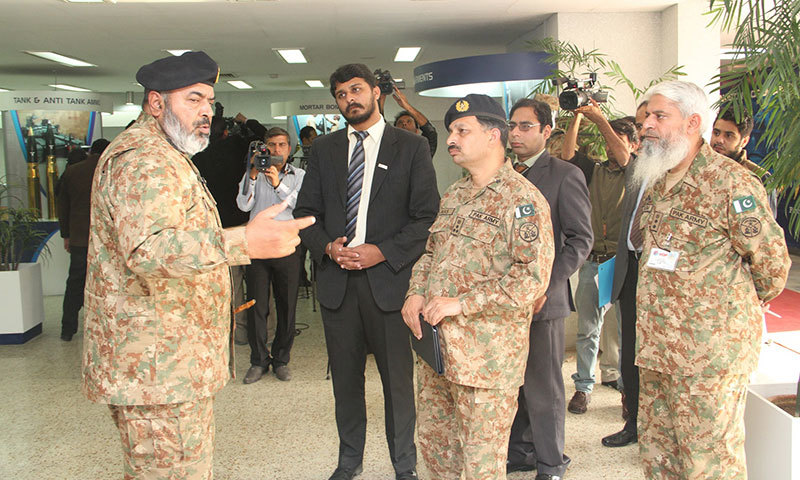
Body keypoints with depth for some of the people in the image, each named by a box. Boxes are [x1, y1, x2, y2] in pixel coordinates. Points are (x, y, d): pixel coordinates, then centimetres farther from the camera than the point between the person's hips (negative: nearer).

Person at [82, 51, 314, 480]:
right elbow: (147, 248, -34)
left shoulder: (162, 155, 20)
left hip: (168, 356, 11)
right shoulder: (143, 159, -18)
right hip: (159, 364, -11)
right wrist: (244, 242, -46)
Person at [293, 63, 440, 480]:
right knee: (345, 376, 14)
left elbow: (426, 215, -3)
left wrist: (383, 252, -14)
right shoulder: (323, 149, 13)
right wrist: (328, 247, -7)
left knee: (398, 376, 5)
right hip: (336, 279, 3)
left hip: (389, 278, -3)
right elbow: (305, 211, 12)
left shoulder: (411, 147, 1)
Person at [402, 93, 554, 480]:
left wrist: (462, 303, -21)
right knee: (433, 437, 19)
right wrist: (415, 293, 2)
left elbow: (533, 275, -20)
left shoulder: (522, 199, -12)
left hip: (486, 349, -7)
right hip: (434, 341, 8)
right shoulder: (453, 195, 13)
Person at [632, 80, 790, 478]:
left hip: (710, 353, -8)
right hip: (656, 347, 8)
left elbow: (771, 260, -9)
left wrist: (747, 303, 6)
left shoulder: (732, 183, -15)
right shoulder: (657, 183, 11)